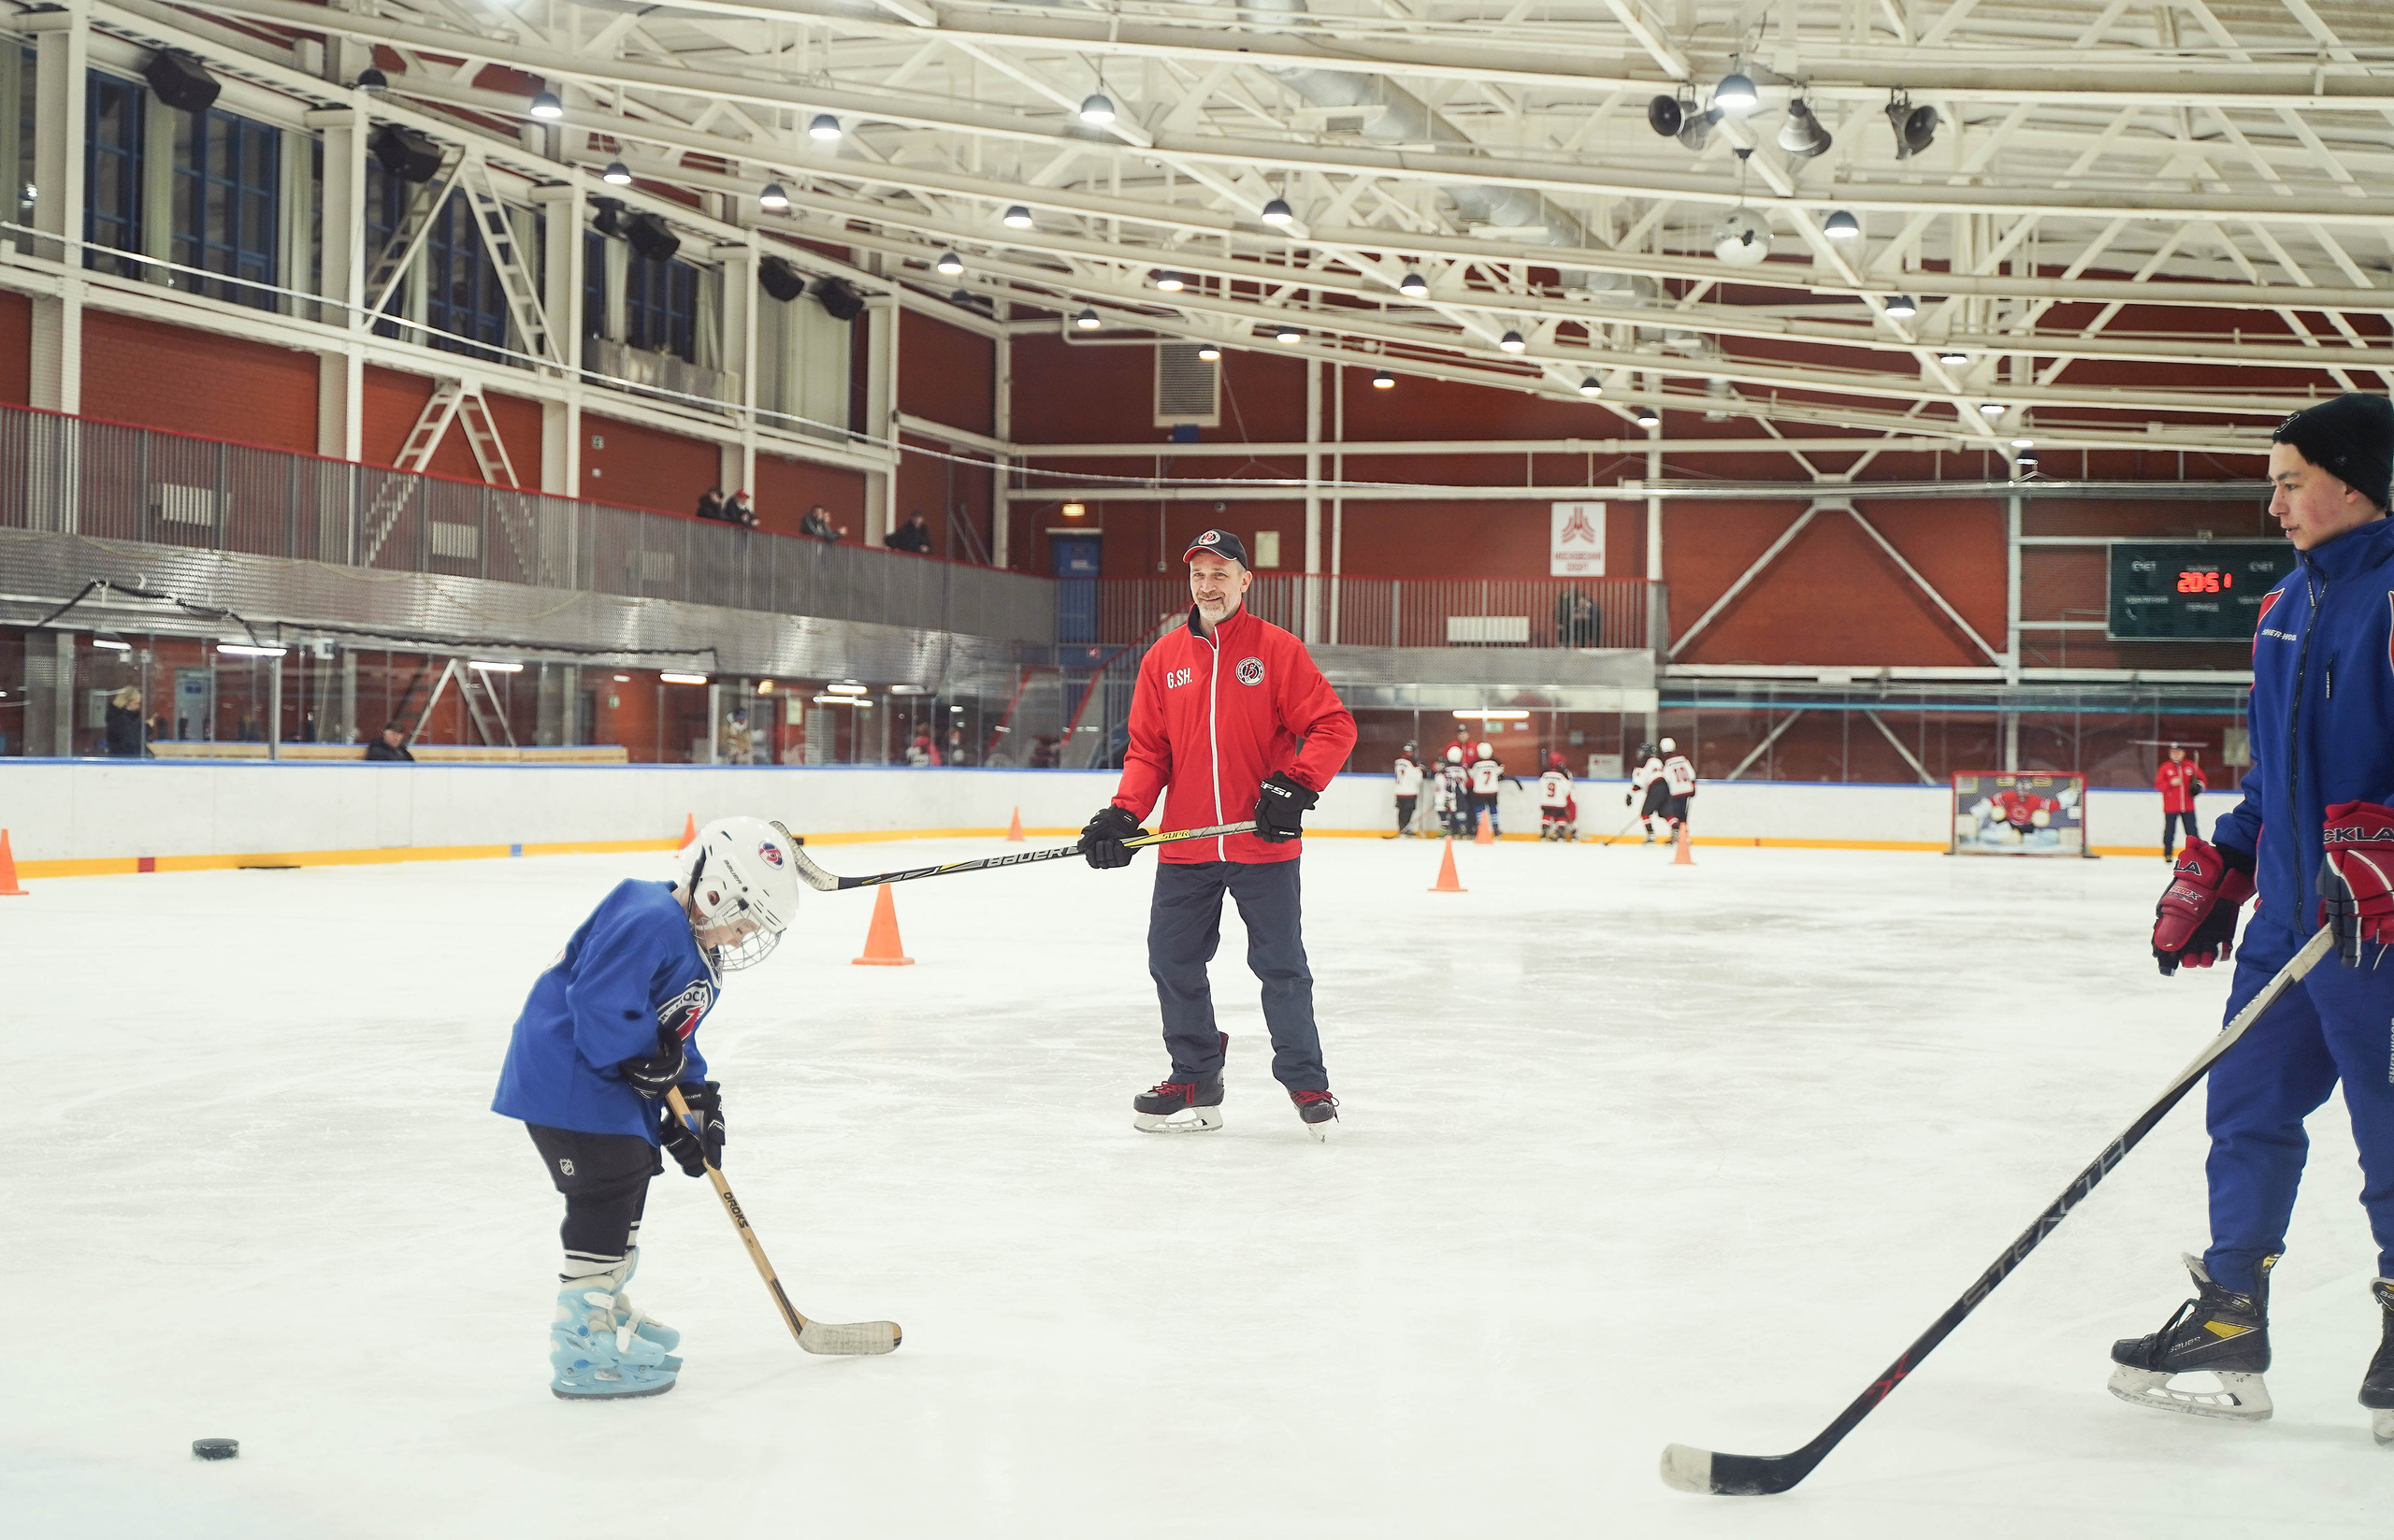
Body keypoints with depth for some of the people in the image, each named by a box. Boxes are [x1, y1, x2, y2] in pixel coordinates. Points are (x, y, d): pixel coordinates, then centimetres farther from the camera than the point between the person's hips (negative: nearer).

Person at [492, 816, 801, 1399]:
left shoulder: (699, 950, 12)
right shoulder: (648, 923, -24)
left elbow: (677, 1041, 18)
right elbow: (600, 1007, -31)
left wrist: (694, 1100, 7)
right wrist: (655, 1060, -19)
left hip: (609, 1080, 11)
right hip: (566, 1080, -11)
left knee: (632, 1176, 22)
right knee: (607, 1192, -13)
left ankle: (605, 1310, 40)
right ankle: (582, 1351, -10)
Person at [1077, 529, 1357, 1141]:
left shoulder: (1277, 649, -4)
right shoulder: (1164, 657, 7)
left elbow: (1333, 727, -6)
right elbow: (1147, 750, 8)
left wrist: (1295, 785, -19)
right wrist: (1122, 815, -5)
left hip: (1263, 844, -4)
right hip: (1186, 846, 4)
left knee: (1282, 967, 2)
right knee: (1172, 961, 7)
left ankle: (1307, 1084, 17)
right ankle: (1195, 1081, 22)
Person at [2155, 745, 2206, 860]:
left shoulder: (2191, 766, 4)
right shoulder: (2165, 767, 0)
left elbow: (2201, 779, 13)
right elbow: (2158, 785, -3)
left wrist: (2199, 785, -8)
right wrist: (2171, 783, -17)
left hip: (2188, 807, 1)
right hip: (2171, 807, -1)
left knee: (2192, 832, 3)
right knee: (2169, 831, 3)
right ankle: (2168, 854, 15)